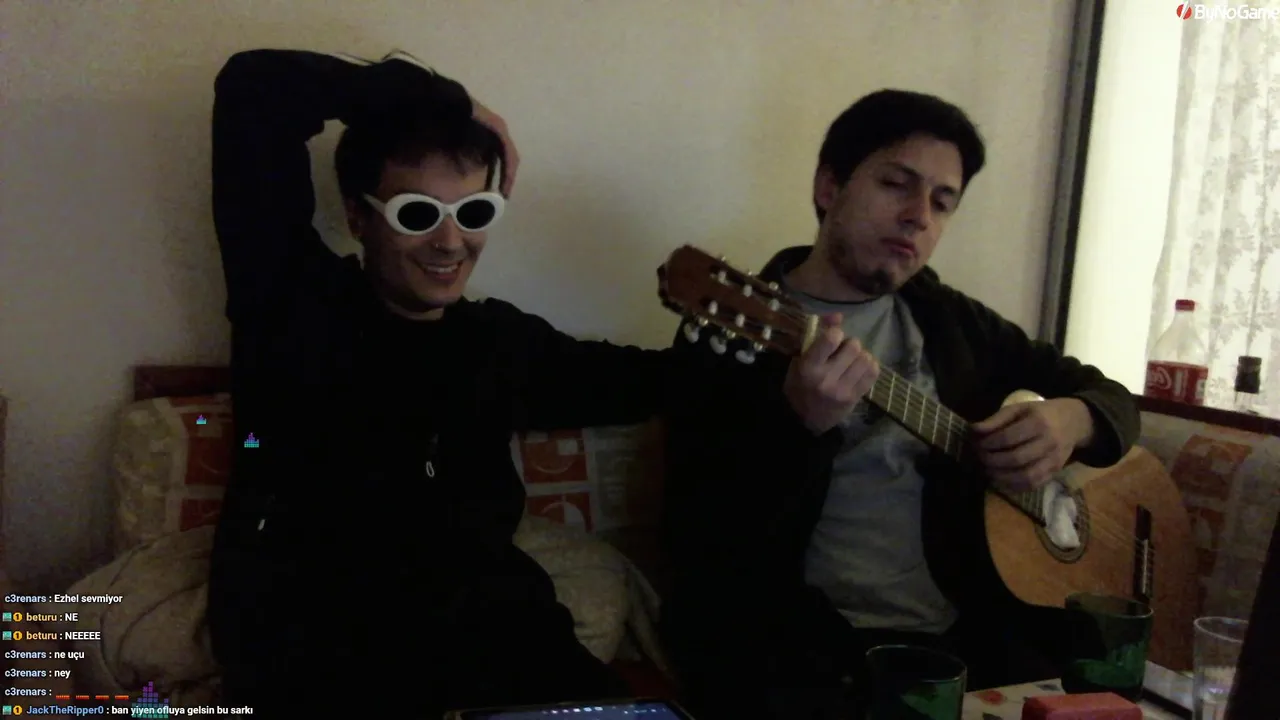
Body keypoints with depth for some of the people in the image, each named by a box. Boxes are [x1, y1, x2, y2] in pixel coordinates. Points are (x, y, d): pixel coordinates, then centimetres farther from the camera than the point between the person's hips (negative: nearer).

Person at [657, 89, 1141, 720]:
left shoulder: (951, 322, 14)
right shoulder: (732, 330, -4)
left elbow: (1108, 396, 22)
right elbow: (699, 546, -13)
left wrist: (1068, 420, -2)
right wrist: (800, 422, -29)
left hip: (969, 629, 5)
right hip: (804, 640, -4)